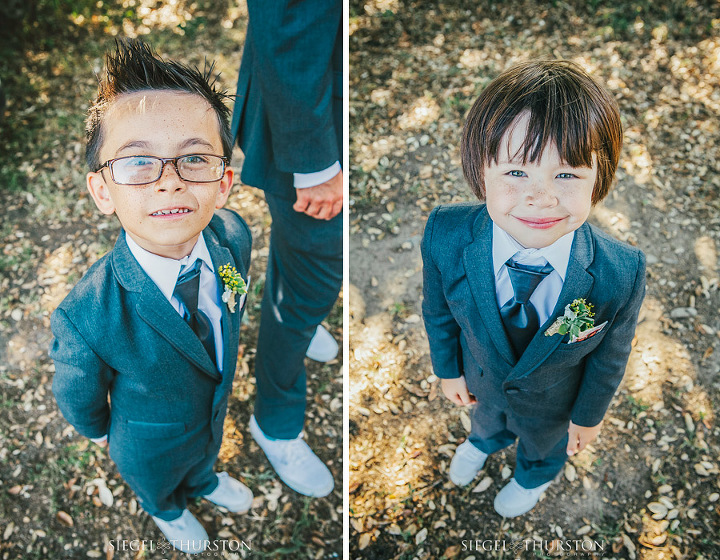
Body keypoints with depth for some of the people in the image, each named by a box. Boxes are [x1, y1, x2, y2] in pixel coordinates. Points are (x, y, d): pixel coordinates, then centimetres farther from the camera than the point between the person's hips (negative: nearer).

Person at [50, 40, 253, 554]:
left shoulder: (234, 235, -29)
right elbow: (78, 397, -20)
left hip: (216, 413, 4)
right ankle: (169, 512, 68)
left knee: (205, 456, 38)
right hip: (151, 445, -3)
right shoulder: (86, 321, -43)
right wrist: (102, 433, 0)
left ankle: (206, 483, 73)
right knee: (157, 487, 33)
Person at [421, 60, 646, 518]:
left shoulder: (622, 275, -38)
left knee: (544, 441, 35)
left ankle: (534, 476, 72)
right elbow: (438, 310, -14)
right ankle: (486, 440, 76)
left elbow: (610, 356, -17)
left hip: (551, 399, -1)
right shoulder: (445, 236, -36)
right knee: (488, 415, 37)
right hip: (482, 379, 1)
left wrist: (589, 415, -1)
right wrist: (448, 369, 1)